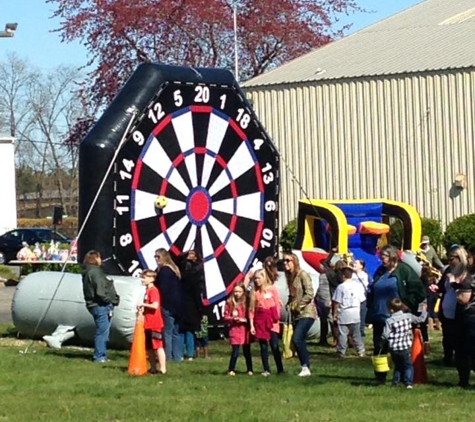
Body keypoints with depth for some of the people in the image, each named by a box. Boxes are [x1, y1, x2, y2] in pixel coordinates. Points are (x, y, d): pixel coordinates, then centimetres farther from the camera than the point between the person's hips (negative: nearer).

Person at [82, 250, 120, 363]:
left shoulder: (88, 272, 17)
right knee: (102, 331, -6)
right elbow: (100, 291, -22)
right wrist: (109, 300, -10)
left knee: (102, 332, 17)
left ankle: (102, 356, 23)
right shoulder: (95, 272, -15)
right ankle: (100, 357, -2)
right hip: (101, 306, -11)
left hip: (96, 306, 11)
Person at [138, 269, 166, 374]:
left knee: (158, 346, -9)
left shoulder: (153, 290, -13)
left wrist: (143, 304, -14)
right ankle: (153, 368, 19)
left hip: (155, 324, -10)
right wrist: (142, 311, 5)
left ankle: (163, 369, -8)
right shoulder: (148, 291, 15)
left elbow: (155, 306, -25)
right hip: (148, 324, 10)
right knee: (149, 348, 13)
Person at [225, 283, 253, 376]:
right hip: (235, 330, 0)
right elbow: (226, 317, 3)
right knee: (235, 352, -4)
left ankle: (250, 370, 19)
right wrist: (233, 319, -14)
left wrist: (245, 320, -16)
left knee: (247, 351, 8)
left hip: (245, 330, 0)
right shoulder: (230, 302, 0)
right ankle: (231, 370, 9)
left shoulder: (247, 302, -1)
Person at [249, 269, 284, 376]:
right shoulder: (255, 292, 6)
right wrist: (251, 325, 1)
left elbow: (278, 305, -1)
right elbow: (252, 309, 5)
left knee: (274, 346, -5)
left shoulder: (272, 289, -1)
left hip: (271, 320, -3)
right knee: (263, 346, 5)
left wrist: (277, 318, -8)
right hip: (260, 321, 3)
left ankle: (280, 370, 1)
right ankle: (266, 370, 11)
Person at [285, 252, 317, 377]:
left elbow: (309, 294, -17)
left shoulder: (302, 275, -11)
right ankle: (305, 368, 13)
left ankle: (305, 366, -10)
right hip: (296, 314, 8)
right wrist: (290, 305, 3)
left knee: (297, 339, -19)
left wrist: (298, 305, -15)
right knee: (300, 342, 7)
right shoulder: (290, 276, 13)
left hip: (306, 313, -8)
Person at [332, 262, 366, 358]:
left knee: (342, 334, 1)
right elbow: (361, 300, 7)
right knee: (356, 334, 11)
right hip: (355, 313, 4)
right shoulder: (358, 285, 1)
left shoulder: (341, 287, -9)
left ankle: (341, 352, 2)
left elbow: (337, 302, -8)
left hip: (343, 313, -4)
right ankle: (361, 351, 11)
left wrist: (335, 313, 2)